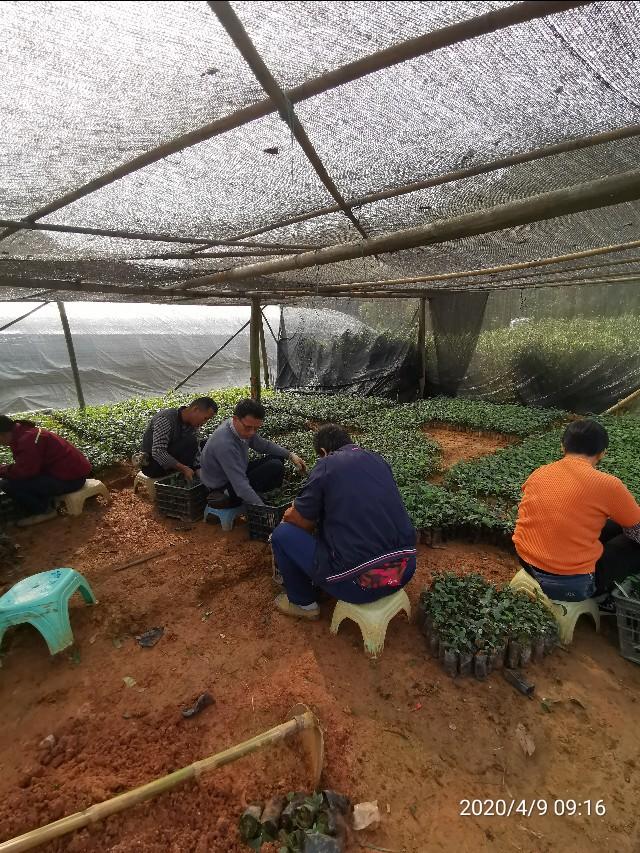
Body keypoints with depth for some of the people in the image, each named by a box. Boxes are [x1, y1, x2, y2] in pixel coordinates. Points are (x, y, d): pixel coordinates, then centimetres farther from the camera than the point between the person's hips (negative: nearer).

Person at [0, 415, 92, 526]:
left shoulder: (28, 439, -20)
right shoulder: (23, 432, 12)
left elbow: (24, 471, -23)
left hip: (70, 479, -11)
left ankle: (44, 512, 3)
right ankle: (47, 503, 15)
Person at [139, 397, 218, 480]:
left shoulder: (193, 425, -2)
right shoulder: (166, 419, -25)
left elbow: (196, 451, -2)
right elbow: (157, 453, -32)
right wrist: (183, 468, -34)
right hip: (152, 465, -8)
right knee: (189, 442, -26)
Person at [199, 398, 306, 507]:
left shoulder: (244, 429, -10)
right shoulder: (225, 443, -35)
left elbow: (264, 445, 9)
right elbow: (241, 486, -35)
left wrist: (290, 455, -1)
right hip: (224, 489, -9)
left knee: (277, 458, 6)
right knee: (275, 467, -20)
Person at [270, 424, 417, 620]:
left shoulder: (326, 465, -7)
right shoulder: (377, 459, 10)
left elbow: (301, 521, -2)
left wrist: (292, 513, 22)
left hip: (360, 583, -6)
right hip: (405, 571, 7)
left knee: (282, 534, 9)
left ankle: (303, 603, 25)